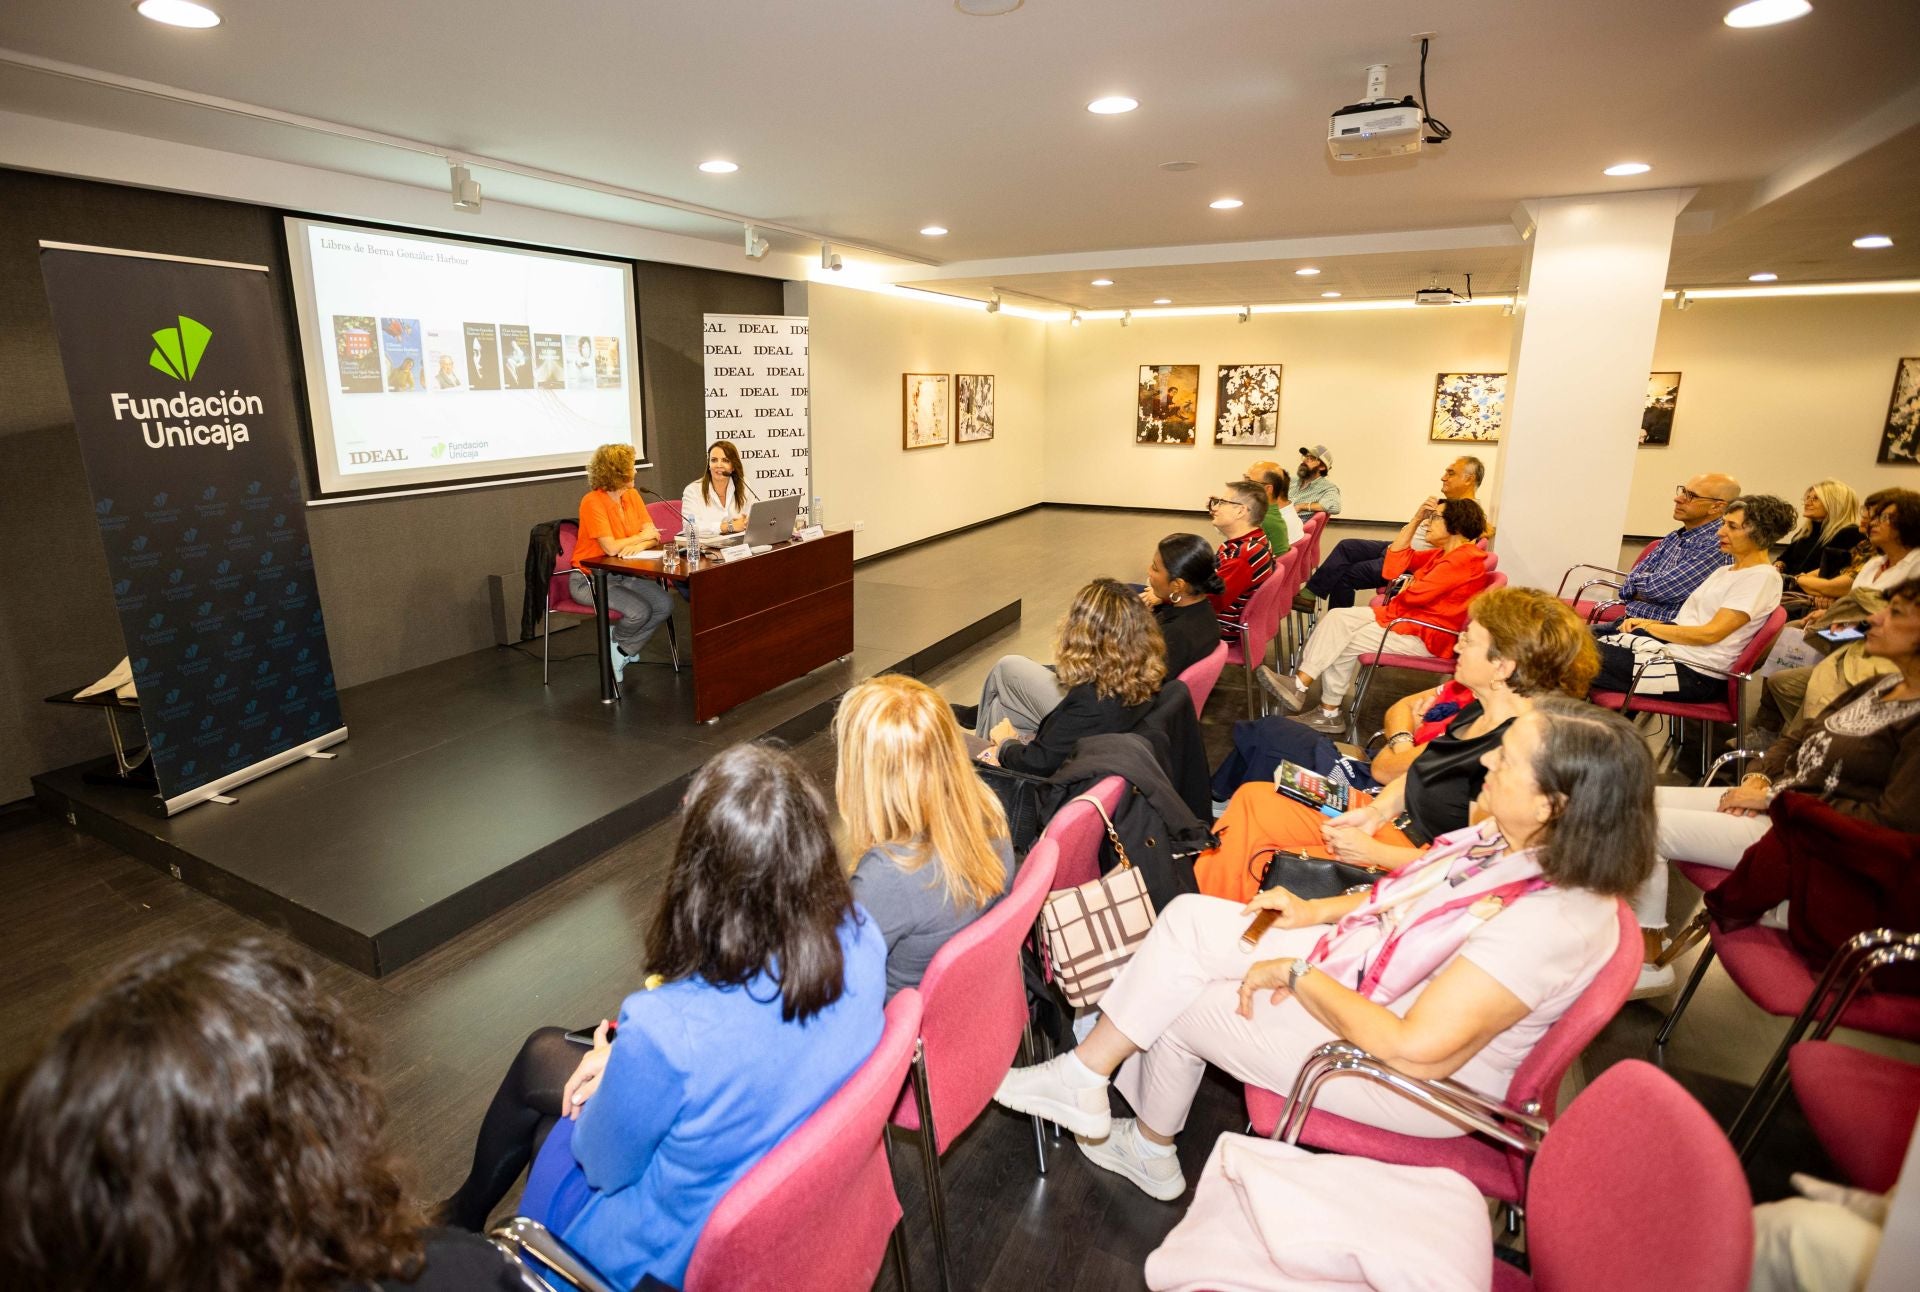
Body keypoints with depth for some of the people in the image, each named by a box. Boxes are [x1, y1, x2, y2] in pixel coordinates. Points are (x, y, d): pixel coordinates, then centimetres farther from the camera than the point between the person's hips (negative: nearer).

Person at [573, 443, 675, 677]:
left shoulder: (632, 495, 3)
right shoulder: (592, 502, -19)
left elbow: (653, 537, 0)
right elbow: (611, 548, -26)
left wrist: (639, 545, -23)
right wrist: (642, 536, -11)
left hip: (623, 574, 7)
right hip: (590, 579, -7)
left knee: (665, 604, -14)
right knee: (639, 611, -25)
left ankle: (622, 651, 4)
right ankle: (616, 643, 9)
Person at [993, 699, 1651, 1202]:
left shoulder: (1556, 919, -33)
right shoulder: (1514, 838, -7)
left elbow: (1413, 1049, -34)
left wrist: (1295, 974, -23)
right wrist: (1319, 911, 3)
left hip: (1419, 1079, -8)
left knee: (1183, 1010, -3)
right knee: (1188, 918, -3)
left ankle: (1151, 1150, 28)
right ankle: (1085, 1074, 7)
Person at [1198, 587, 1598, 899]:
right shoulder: (1482, 709, 1)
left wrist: (1372, 853, -20)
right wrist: (1376, 812, -5)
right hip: (1394, 821, 9)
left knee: (1262, 867, -14)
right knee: (1252, 798, 2)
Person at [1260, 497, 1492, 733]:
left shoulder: (1464, 559, -18)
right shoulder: (1444, 553, 13)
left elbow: (1416, 594, -24)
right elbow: (1395, 562, 10)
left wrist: (1402, 592, 1)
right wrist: (1415, 519, 5)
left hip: (1425, 634, -9)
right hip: (1403, 614, 9)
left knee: (1344, 644, -13)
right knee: (1336, 618, -8)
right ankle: (1300, 683, -16)